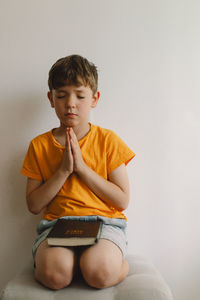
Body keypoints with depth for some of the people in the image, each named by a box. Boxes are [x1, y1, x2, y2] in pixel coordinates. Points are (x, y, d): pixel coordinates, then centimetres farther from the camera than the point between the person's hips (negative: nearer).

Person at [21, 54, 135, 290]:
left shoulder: (108, 140, 2)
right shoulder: (39, 145, 6)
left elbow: (123, 200, -2)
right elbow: (33, 206, 2)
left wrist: (82, 167, -11)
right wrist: (63, 171, -11)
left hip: (104, 221, 0)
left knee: (99, 272, -29)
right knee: (55, 274, -30)